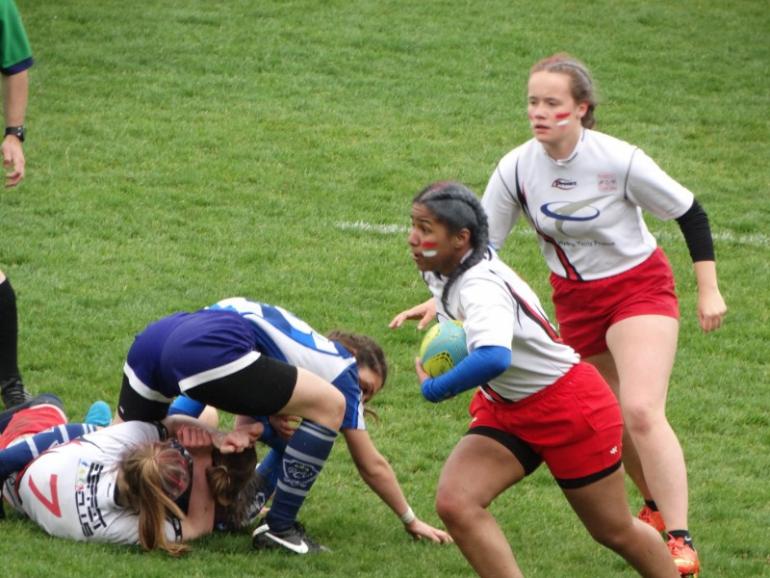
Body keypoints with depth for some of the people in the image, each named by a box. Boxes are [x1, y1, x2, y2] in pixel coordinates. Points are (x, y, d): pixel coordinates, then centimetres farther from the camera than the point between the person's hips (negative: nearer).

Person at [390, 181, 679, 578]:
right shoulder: (443, 269, -7)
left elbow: (493, 359, -53)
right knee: (454, 503, -17)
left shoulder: (480, 287, -34)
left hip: (570, 407, -8)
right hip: (506, 409, 8)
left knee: (614, 531, 9)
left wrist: (433, 389, -38)